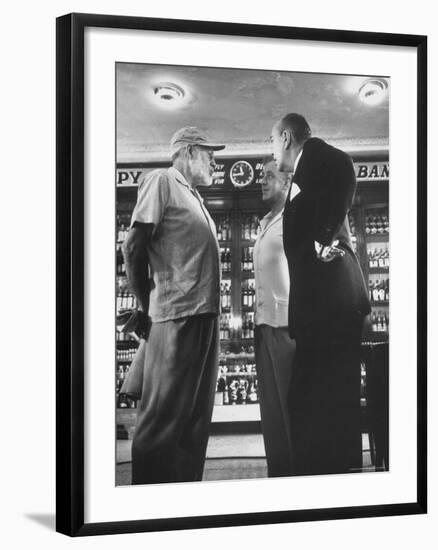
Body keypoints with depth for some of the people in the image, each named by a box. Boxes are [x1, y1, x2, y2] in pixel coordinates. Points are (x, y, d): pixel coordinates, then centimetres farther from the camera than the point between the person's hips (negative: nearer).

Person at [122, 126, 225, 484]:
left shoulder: (193, 196, 22)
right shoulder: (162, 182, -2)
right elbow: (134, 247, -8)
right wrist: (147, 307, -4)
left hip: (205, 315, 9)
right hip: (176, 316, -9)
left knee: (196, 417, 9)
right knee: (163, 416, -8)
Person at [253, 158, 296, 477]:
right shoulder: (266, 224, 21)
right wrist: (258, 321, 14)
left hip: (287, 323, -8)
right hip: (265, 323, 8)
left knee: (292, 404, -7)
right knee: (271, 405, 7)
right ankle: (279, 473, 10)